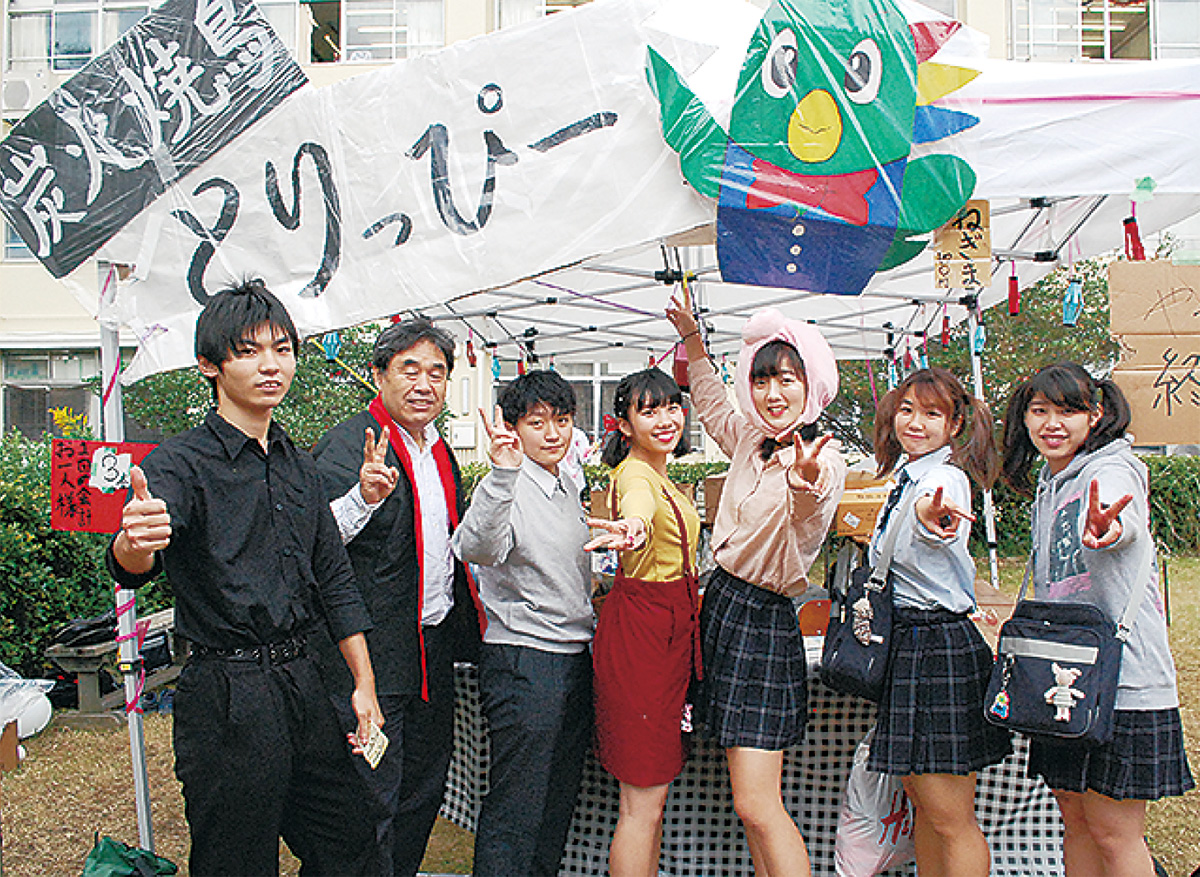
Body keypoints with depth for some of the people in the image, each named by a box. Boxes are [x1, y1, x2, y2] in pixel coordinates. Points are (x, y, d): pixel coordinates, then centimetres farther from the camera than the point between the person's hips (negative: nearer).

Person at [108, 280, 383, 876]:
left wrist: (363, 686, 10)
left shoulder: (300, 467, 11)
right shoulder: (179, 463, -9)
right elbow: (131, 566, -27)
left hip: (304, 684, 6)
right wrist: (134, 543, -51)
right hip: (227, 698, -6)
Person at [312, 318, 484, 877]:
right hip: (374, 655, -8)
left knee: (425, 789, 19)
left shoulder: (439, 451, 13)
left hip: (435, 651, 8)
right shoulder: (348, 444, -13)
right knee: (372, 804, 1)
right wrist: (364, 498, -39)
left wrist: (461, 626, 18)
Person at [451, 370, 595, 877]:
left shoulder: (568, 487, 12)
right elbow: (476, 550, -35)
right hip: (522, 659, -8)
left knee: (559, 802, 17)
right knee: (515, 812, -2)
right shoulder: (505, 487, -14)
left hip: (576, 658, 8)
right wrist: (502, 473, -45)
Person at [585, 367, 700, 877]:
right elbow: (638, 509, -43)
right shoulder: (636, 476, -16)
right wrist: (633, 528, -63)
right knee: (643, 804, -2)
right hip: (642, 631, -9)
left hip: (669, 632, 9)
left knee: (652, 795, 17)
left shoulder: (660, 476, 13)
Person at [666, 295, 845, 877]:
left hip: (762, 620, -7)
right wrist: (693, 339, 29)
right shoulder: (750, 440, 8)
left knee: (756, 805, -8)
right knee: (749, 799, 13)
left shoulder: (823, 462, -14)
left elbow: (798, 543, -34)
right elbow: (712, 407, 31)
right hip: (721, 604, 8)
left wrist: (804, 485, -55)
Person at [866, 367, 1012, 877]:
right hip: (908, 643, 10)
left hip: (940, 648, -9)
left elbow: (942, 529, -44)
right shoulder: (908, 478, 11)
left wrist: (931, 519, -63)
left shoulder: (946, 477, -16)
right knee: (922, 801, 20)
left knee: (952, 820, 0)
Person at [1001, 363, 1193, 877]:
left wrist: (1108, 527, -58)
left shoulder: (1113, 468, -10)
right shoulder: (1048, 484, 15)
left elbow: (1127, 522, -36)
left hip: (1121, 677, -8)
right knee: (1075, 816, 15)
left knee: (1113, 831, 0)